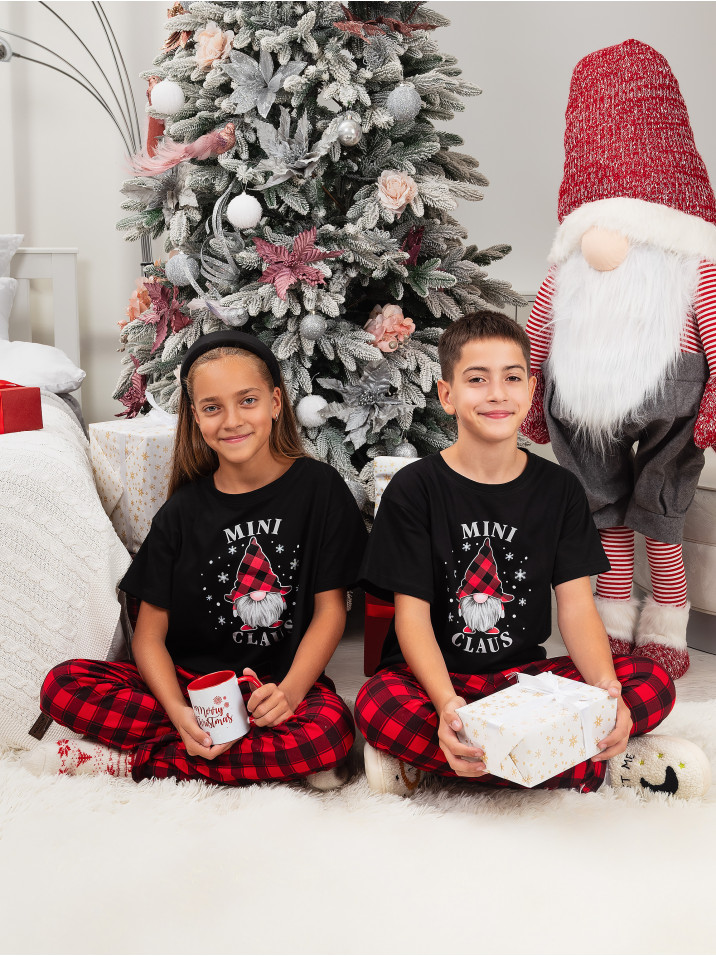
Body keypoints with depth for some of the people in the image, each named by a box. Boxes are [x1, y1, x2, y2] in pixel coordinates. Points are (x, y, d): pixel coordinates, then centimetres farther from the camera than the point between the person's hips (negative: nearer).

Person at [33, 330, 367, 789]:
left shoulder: (319, 488, -2)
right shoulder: (182, 513, 3)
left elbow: (330, 608, -3)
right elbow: (150, 633, 0)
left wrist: (289, 691, -20)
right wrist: (179, 712, -20)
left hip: (284, 681, -1)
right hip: (191, 680, 2)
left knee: (332, 729, -36)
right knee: (62, 685, -20)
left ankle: (133, 759, -18)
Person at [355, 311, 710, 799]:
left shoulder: (559, 489, 5)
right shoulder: (414, 489, -4)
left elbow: (577, 604, -1)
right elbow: (412, 613, -11)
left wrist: (606, 687, -23)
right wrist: (446, 703, -31)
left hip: (526, 674, 3)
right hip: (437, 677, -2)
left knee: (654, 684, -19)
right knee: (378, 706, -37)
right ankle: (596, 767, -26)